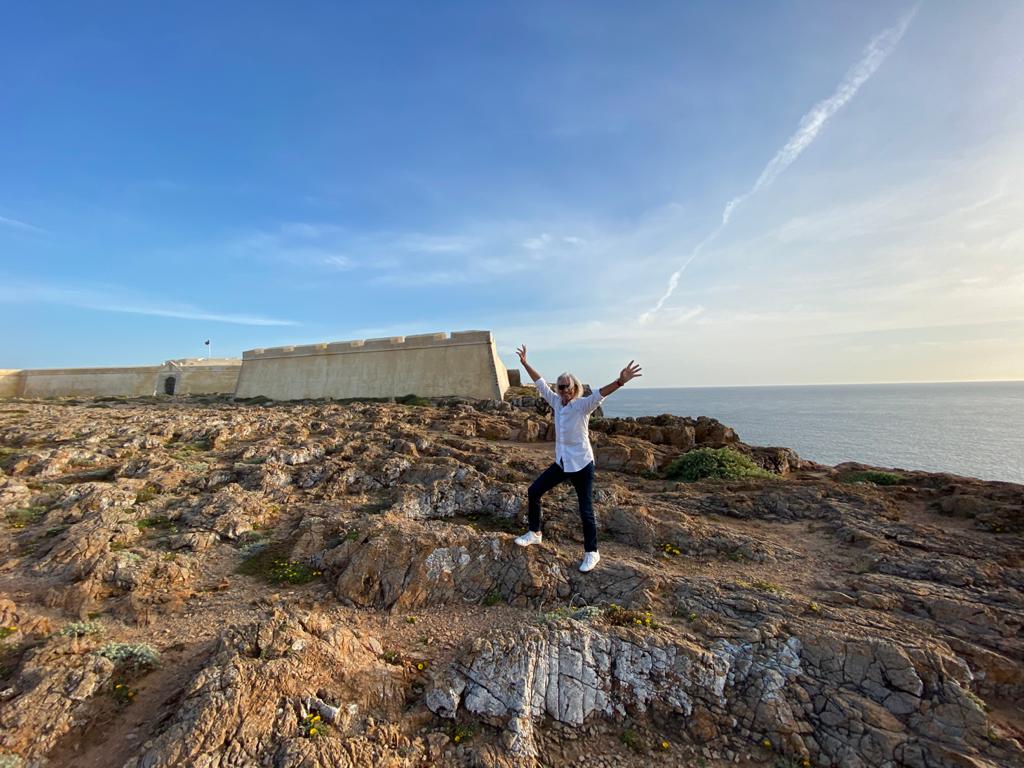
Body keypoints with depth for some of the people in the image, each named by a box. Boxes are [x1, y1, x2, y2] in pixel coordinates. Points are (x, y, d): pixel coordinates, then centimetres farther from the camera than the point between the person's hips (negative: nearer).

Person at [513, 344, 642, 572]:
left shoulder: (583, 405, -15)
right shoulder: (557, 402, 2)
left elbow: (599, 394, -33)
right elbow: (541, 384, 9)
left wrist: (619, 382, -50)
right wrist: (525, 363, 11)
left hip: (582, 464, -6)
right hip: (561, 463, 6)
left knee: (586, 511, 0)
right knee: (533, 491, 9)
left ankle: (591, 553, 20)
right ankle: (535, 533, 28)